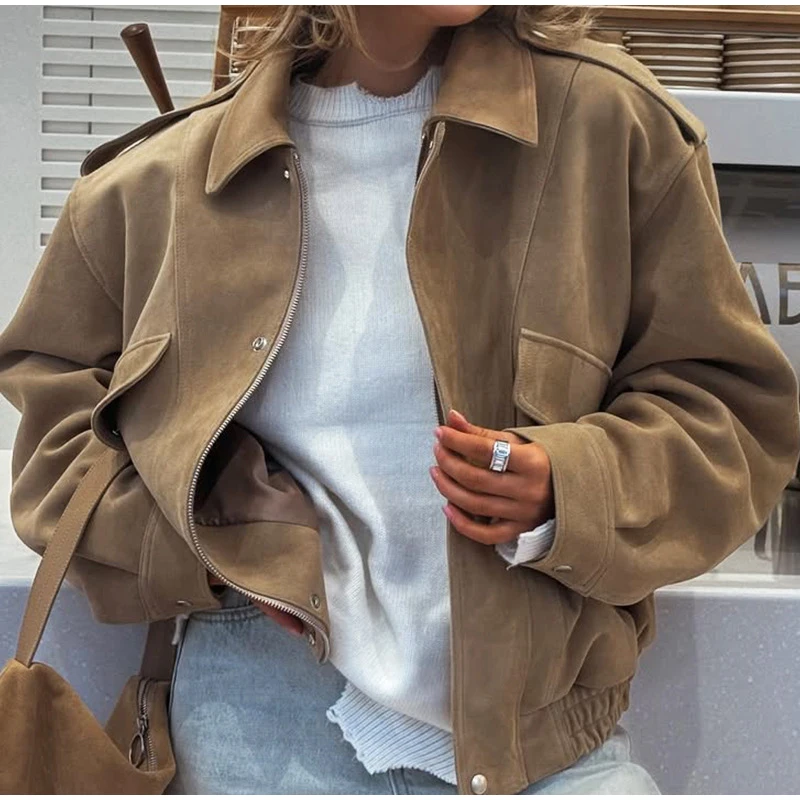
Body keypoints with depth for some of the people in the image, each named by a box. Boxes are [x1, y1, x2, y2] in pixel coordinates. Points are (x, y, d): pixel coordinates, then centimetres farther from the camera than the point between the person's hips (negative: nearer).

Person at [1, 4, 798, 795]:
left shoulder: (609, 120, -2)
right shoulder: (152, 184, 3)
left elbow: (736, 406, 3)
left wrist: (568, 493, -16)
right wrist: (214, 539, -3)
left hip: (540, 709, 1)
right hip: (267, 704, 1)